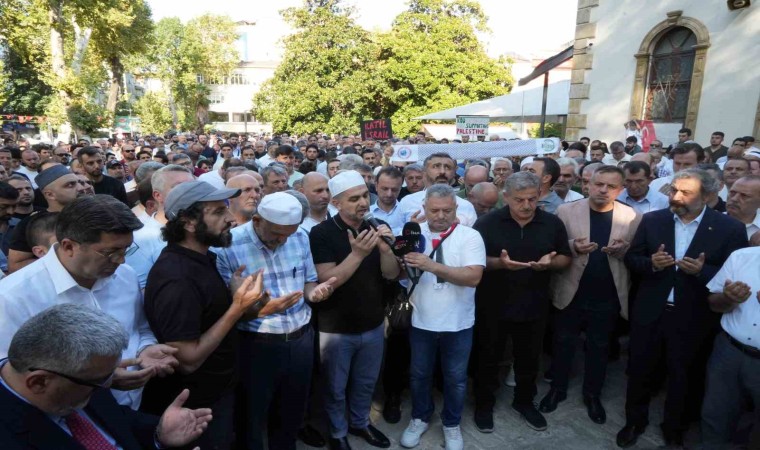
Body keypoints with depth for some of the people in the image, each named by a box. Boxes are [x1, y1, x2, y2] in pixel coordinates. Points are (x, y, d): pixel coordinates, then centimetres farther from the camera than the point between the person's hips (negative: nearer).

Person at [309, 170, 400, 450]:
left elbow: (391, 274, -5)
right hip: (337, 328, -4)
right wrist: (358, 254, -34)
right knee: (335, 387, 16)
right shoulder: (321, 233, -17)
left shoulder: (377, 227, -3)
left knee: (366, 383, 24)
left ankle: (360, 423, 48)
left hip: (373, 325, 4)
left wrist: (385, 249, -25)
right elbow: (327, 280, -23)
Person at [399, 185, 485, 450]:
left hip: (458, 323, -2)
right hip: (421, 320, 2)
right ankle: (420, 418, 44)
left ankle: (452, 423, 40)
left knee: (455, 378, 17)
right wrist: (407, 263, -25)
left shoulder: (470, 236, -12)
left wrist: (432, 265, -31)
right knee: (419, 374, 20)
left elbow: (474, 277, -24)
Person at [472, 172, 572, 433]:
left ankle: (524, 401, 41)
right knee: (488, 357, 12)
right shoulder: (487, 223, -10)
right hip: (493, 306, -2)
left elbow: (566, 258, 5)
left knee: (529, 358, 19)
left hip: (534, 306, 3)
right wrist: (498, 263, -28)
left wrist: (551, 262, -18)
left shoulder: (553, 223, -2)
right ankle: (484, 404, 32)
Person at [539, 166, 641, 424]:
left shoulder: (632, 217, -5)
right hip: (570, 293, -1)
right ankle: (557, 389, 36)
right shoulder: (566, 211, -7)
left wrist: (623, 249, -22)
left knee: (599, 348, 18)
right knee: (563, 344, 15)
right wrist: (573, 247, -27)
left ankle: (593, 395, 37)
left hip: (608, 298, 1)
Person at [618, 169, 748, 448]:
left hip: (692, 318, -1)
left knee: (682, 377, 17)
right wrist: (651, 263, -20)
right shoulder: (652, 220, -4)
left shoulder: (730, 228, -9)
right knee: (639, 371, 15)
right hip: (649, 313, 2)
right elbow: (631, 259, 1)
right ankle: (634, 421, 39)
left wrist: (702, 271, -25)